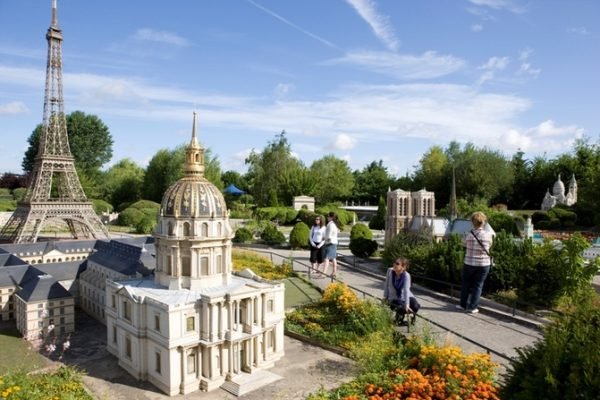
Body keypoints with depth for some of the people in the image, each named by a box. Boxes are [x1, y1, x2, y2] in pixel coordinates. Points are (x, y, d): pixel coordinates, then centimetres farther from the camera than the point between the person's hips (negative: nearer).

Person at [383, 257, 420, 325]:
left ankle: (412, 316, 13)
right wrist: (385, 296, 1)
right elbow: (386, 284, -3)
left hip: (406, 297, 0)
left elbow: (406, 290, -30)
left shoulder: (406, 275, -23)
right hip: (394, 298, 0)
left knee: (415, 306, -26)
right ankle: (399, 316, 12)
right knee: (401, 309, -29)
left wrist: (407, 305, -35)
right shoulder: (390, 271, -16)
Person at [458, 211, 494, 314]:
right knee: (478, 285, 10)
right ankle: (472, 307, 14)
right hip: (484, 264, 0)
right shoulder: (488, 234, -11)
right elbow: (490, 246, 6)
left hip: (469, 263, 0)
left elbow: (464, 244, 5)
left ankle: (463, 305, 27)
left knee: (466, 284, 16)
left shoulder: (468, 234, -12)